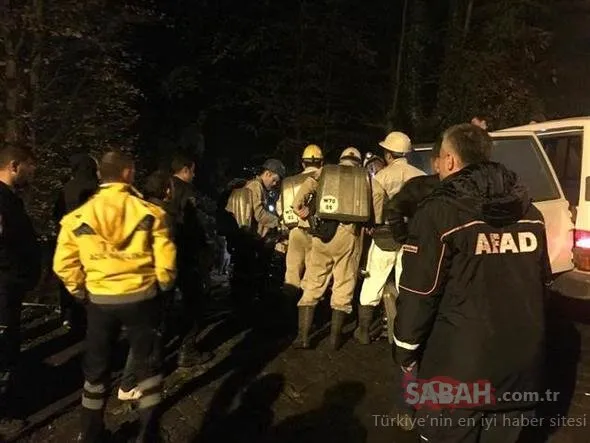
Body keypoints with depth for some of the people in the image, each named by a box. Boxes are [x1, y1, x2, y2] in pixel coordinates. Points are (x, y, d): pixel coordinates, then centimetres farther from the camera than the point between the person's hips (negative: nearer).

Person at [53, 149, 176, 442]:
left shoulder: (79, 216, -3)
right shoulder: (148, 212, -10)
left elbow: (63, 263, -1)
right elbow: (166, 259, -10)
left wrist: (81, 291, 13)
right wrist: (163, 286, 8)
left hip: (99, 300, 2)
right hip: (141, 298, -2)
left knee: (96, 368, 20)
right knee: (146, 364, 15)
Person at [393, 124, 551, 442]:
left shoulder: (440, 211, -14)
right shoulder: (529, 210, 6)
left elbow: (418, 293, -14)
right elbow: (542, 282, 15)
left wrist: (405, 351, -1)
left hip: (460, 367, -6)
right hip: (522, 365, 6)